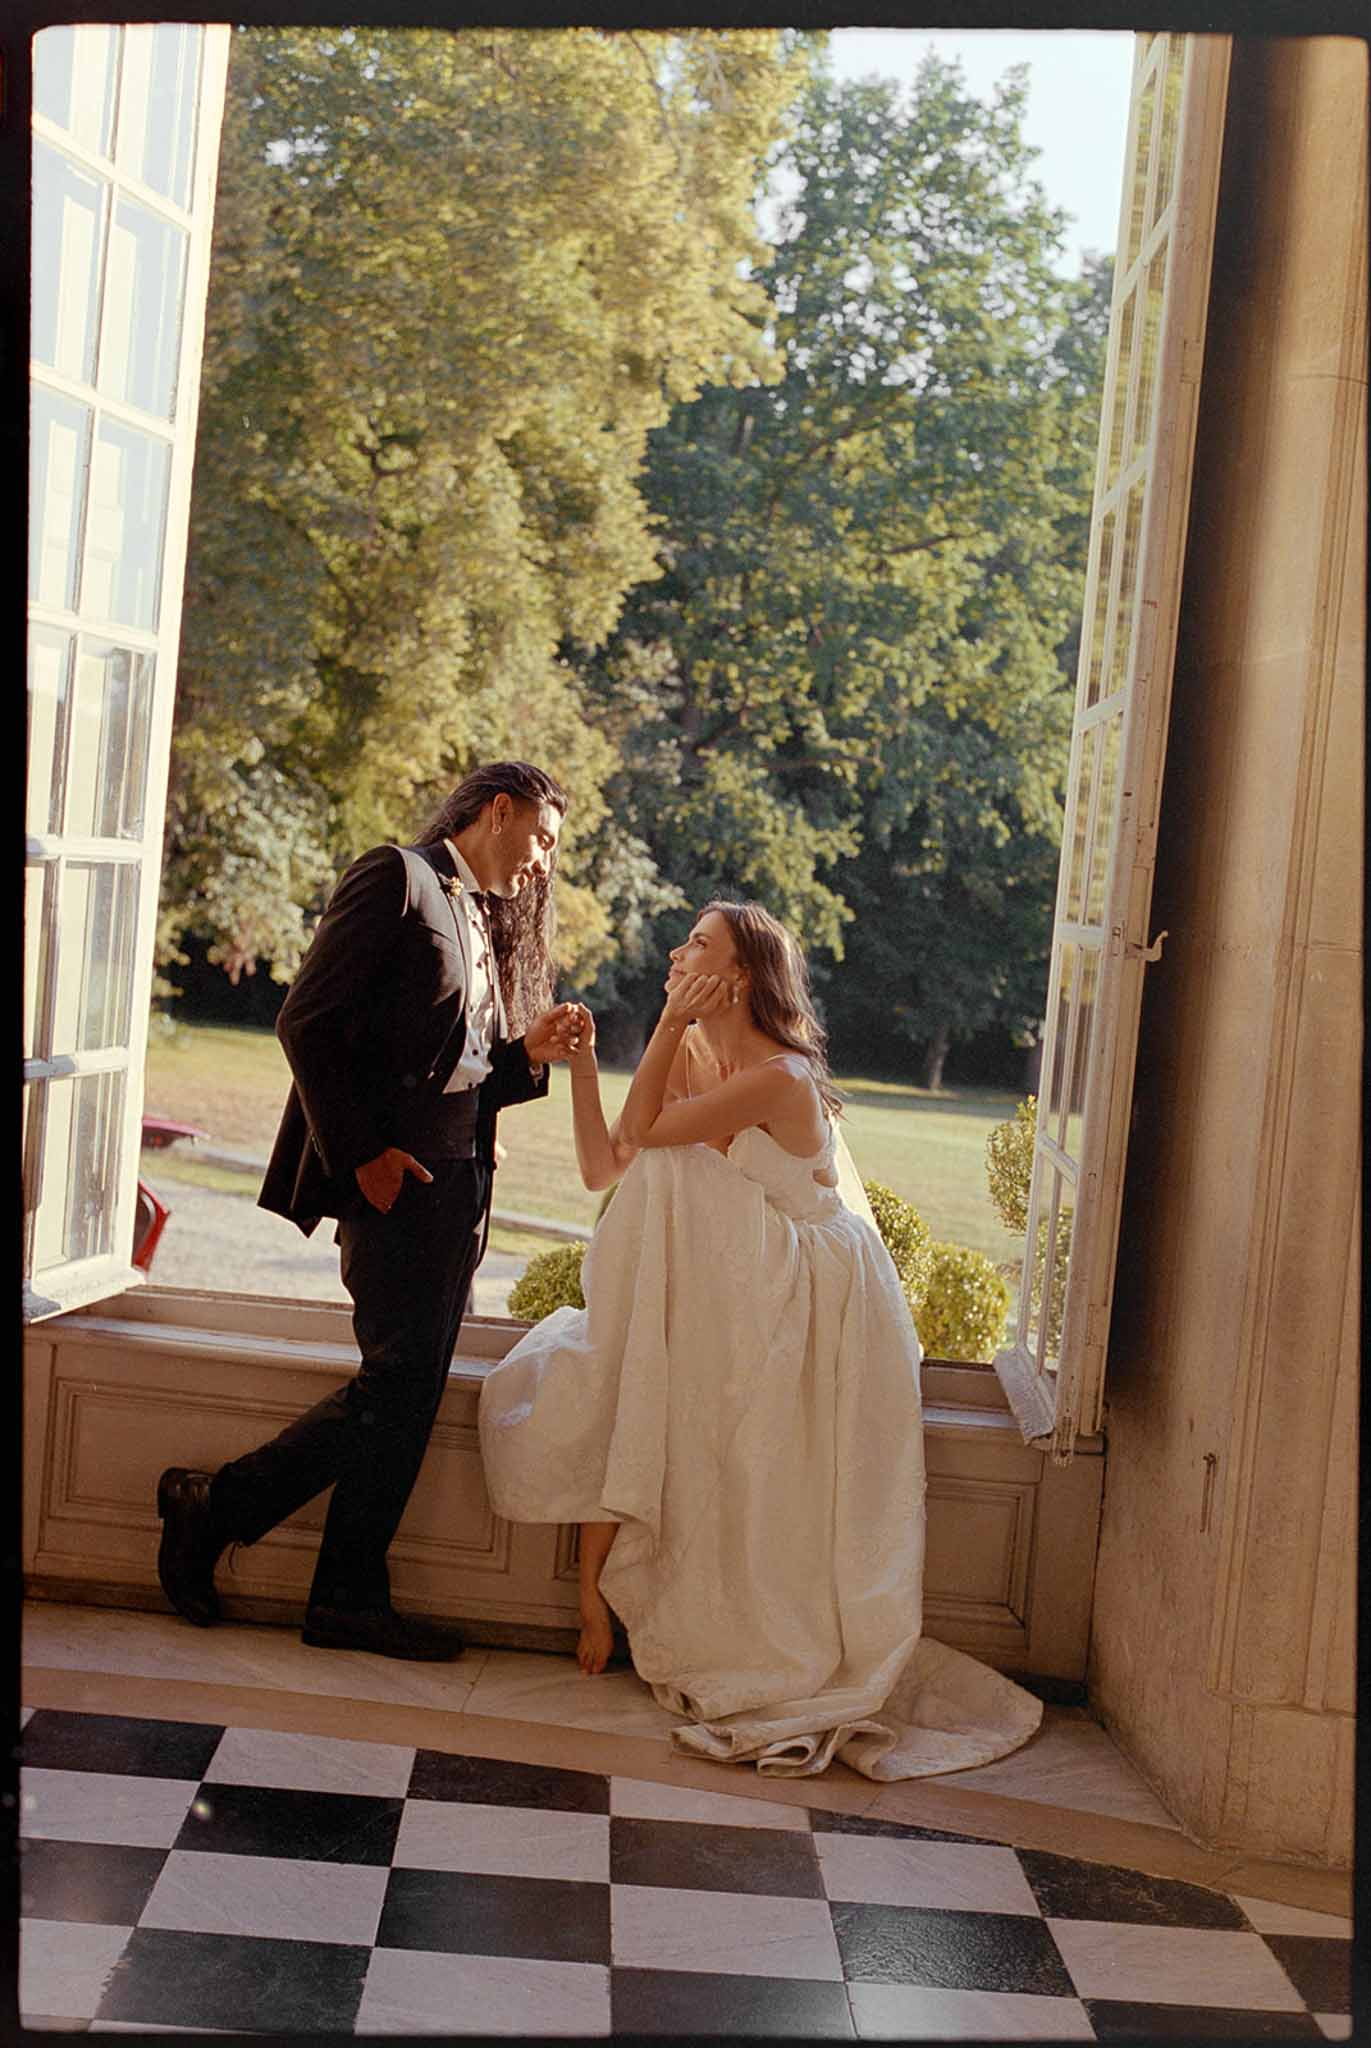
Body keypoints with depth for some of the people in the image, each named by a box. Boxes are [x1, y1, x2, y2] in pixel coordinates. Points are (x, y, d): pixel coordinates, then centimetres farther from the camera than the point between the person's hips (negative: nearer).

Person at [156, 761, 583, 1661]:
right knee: (398, 1381, -11)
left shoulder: (485, 921, 22)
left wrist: (532, 1053, 2)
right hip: (394, 1173, -9)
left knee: (410, 1393, 6)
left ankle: (353, 1597, 13)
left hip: (457, 1181, 9)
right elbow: (307, 1022, -14)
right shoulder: (398, 879, -4)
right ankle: (212, 1506, 3)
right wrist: (361, 1154, -17)